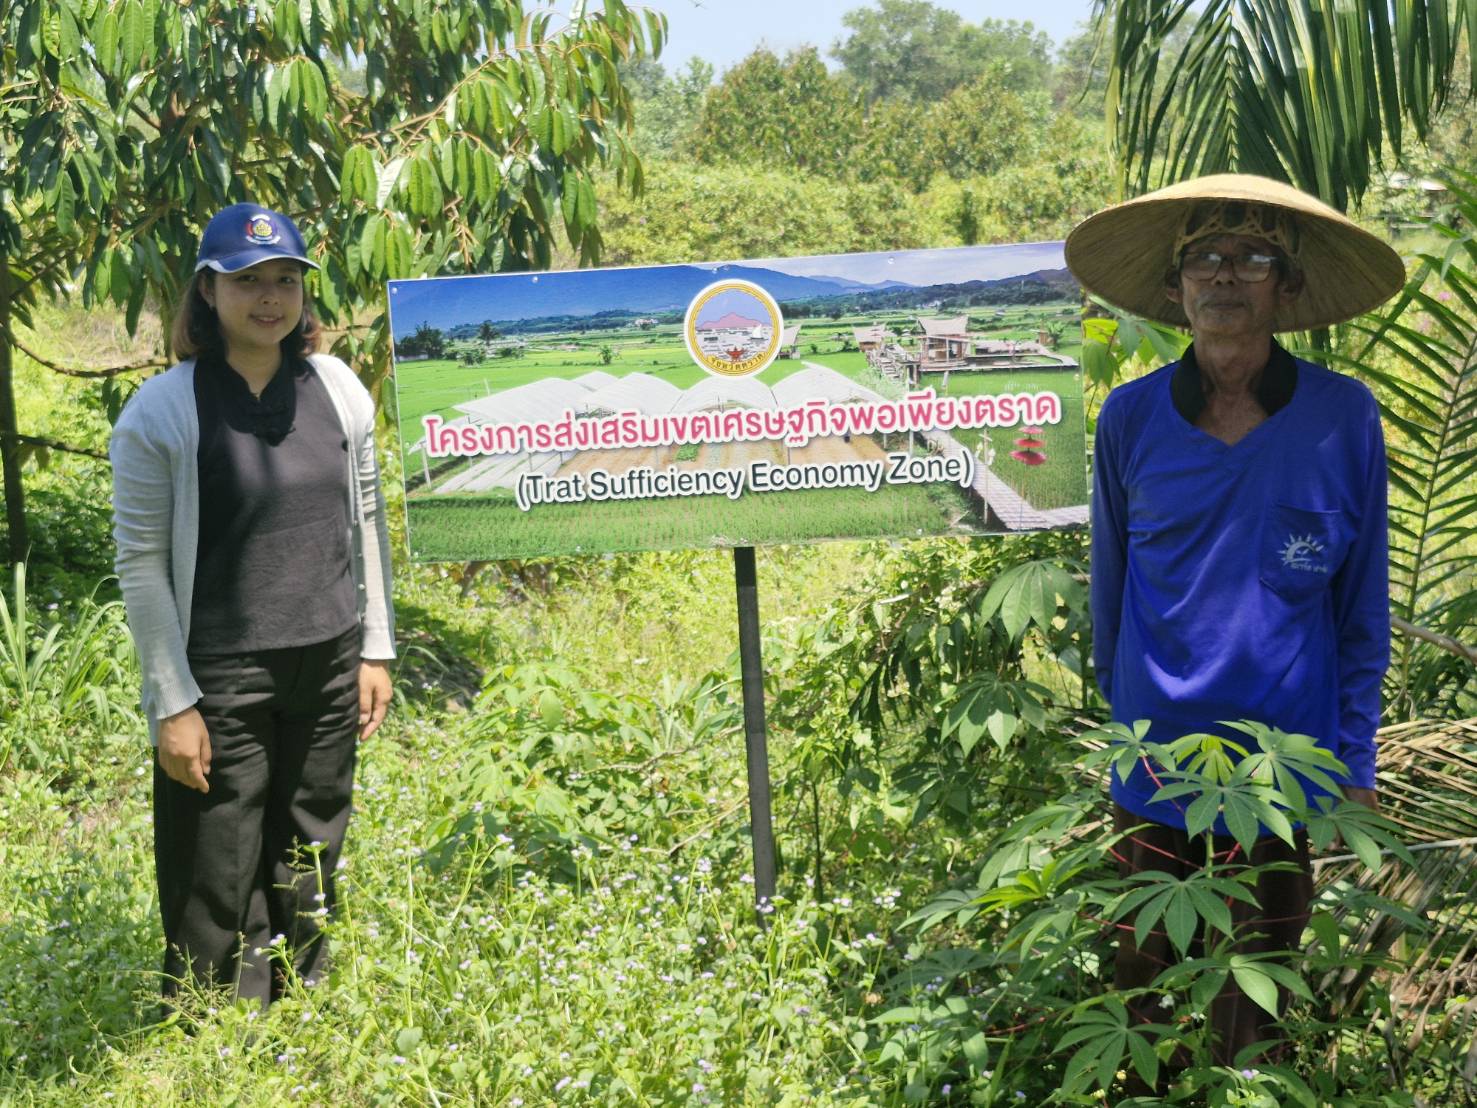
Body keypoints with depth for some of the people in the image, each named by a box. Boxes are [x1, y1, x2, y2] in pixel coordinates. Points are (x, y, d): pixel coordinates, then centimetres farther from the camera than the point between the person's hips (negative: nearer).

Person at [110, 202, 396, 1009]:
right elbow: (140, 564, -9)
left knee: (310, 870, 16)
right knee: (219, 889, 3)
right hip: (221, 678, -4)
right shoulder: (161, 413, -11)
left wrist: (376, 649, 9)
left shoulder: (339, 389, 3)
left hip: (329, 666, 4)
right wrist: (172, 702, -10)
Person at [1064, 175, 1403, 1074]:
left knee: (1256, 998, 13)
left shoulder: (1342, 416, -8)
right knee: (1143, 983, 14)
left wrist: (1356, 762, -1)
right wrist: (1120, 718, 8)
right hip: (1154, 759, 1)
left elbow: (1363, 604, -1)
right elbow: (1110, 585, 6)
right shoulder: (1131, 417, -5)